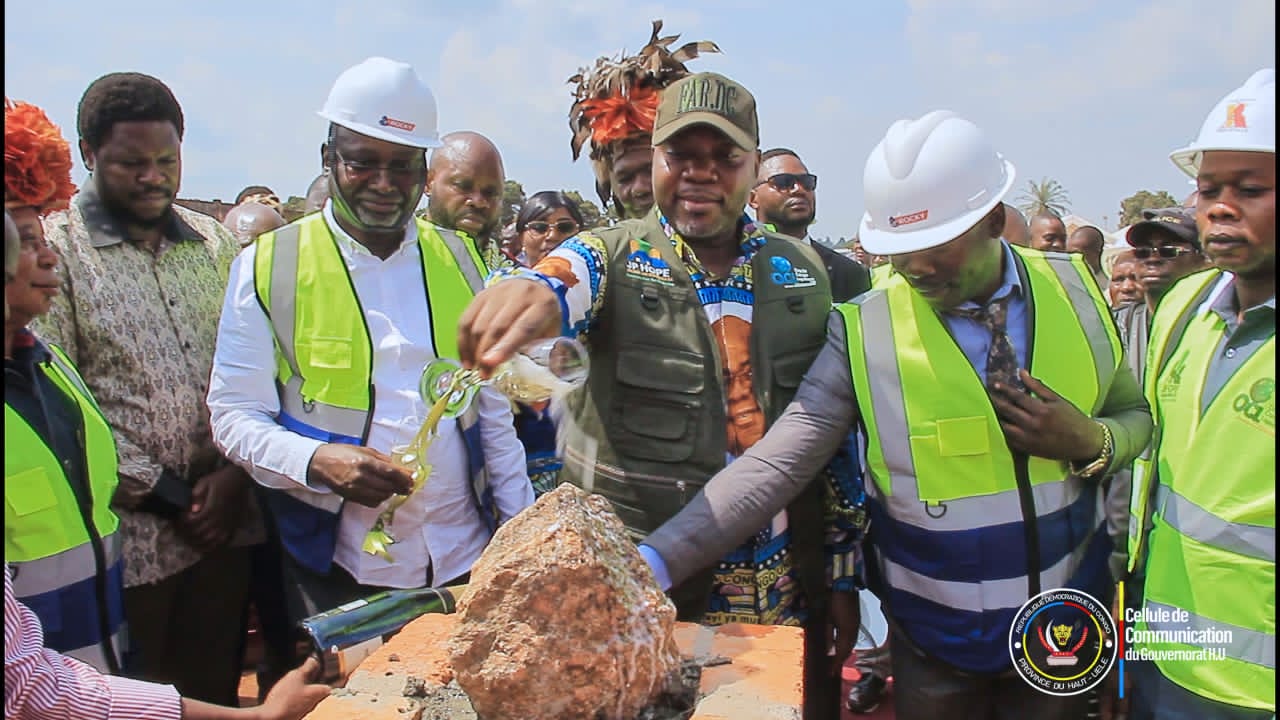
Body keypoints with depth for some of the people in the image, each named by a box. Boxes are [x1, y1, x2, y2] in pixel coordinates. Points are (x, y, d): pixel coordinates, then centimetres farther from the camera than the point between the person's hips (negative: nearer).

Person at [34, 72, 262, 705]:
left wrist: (234, 475, -5)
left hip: (223, 527, 4)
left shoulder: (212, 242, 10)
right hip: (127, 540, -4)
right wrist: (168, 496, -10)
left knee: (215, 691, 15)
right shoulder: (51, 250, -5)